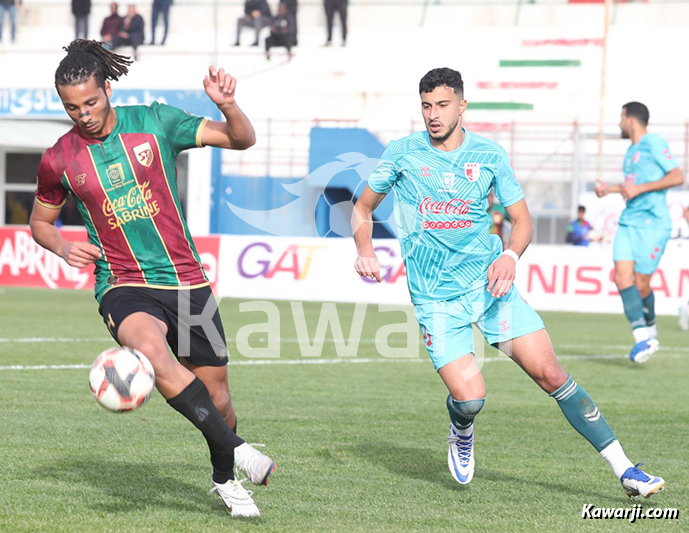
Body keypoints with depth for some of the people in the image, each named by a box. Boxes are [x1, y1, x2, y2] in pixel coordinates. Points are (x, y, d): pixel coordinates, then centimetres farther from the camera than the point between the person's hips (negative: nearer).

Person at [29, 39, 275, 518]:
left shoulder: (154, 121, -1)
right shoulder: (59, 160, 0)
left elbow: (242, 139, -1)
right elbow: (41, 221, 17)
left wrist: (227, 104, -21)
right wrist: (63, 248, -4)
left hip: (187, 281, 2)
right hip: (124, 286, -1)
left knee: (216, 396, 5)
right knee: (149, 348, -35)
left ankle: (225, 479, 34)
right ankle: (236, 448, -30)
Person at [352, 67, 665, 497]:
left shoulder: (489, 155, 1)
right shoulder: (402, 154, -1)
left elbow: (522, 219, 8)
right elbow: (363, 208, 12)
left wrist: (510, 256, -13)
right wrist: (365, 251, -7)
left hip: (490, 284, 1)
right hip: (436, 297, -1)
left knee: (549, 373, -7)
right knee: (469, 398, -17)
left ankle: (625, 470, 0)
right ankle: (462, 434, 22)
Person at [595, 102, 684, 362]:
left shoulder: (654, 143, -7)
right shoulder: (631, 150, 19)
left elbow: (677, 177, -14)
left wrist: (639, 189, -17)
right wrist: (610, 189, 24)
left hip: (653, 224, -7)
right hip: (629, 222, 7)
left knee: (640, 284, -5)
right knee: (622, 277, -11)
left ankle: (650, 327, 21)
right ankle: (643, 337, -14)